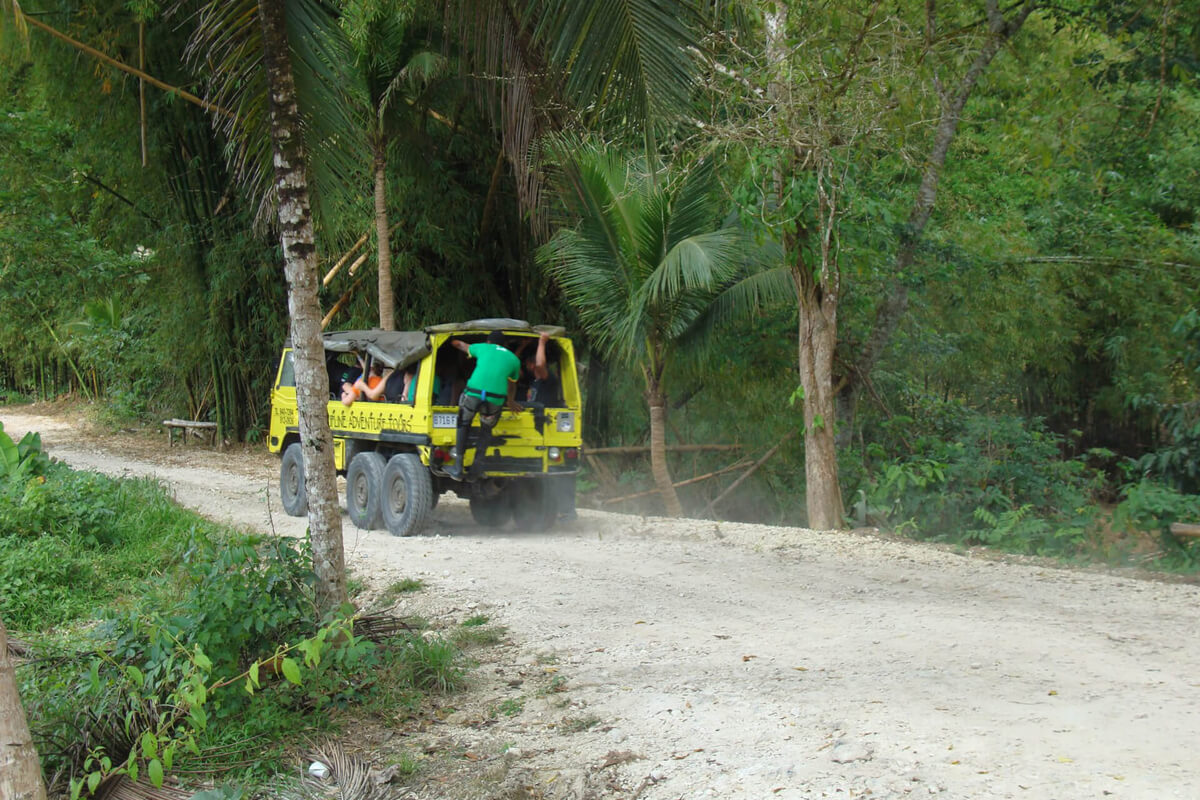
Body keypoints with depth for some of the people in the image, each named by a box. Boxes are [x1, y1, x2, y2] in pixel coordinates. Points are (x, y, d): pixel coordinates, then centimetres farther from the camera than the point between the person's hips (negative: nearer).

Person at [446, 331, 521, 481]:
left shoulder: (483, 348, 21)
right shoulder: (514, 359, 22)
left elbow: (460, 345, 40)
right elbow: (512, 385, 35)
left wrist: (452, 341, 63)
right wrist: (510, 401, 53)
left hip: (473, 394, -1)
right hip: (495, 399, 1)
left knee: (463, 425, 20)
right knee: (486, 429, 25)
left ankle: (458, 469, 15)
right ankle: (477, 464, 14)